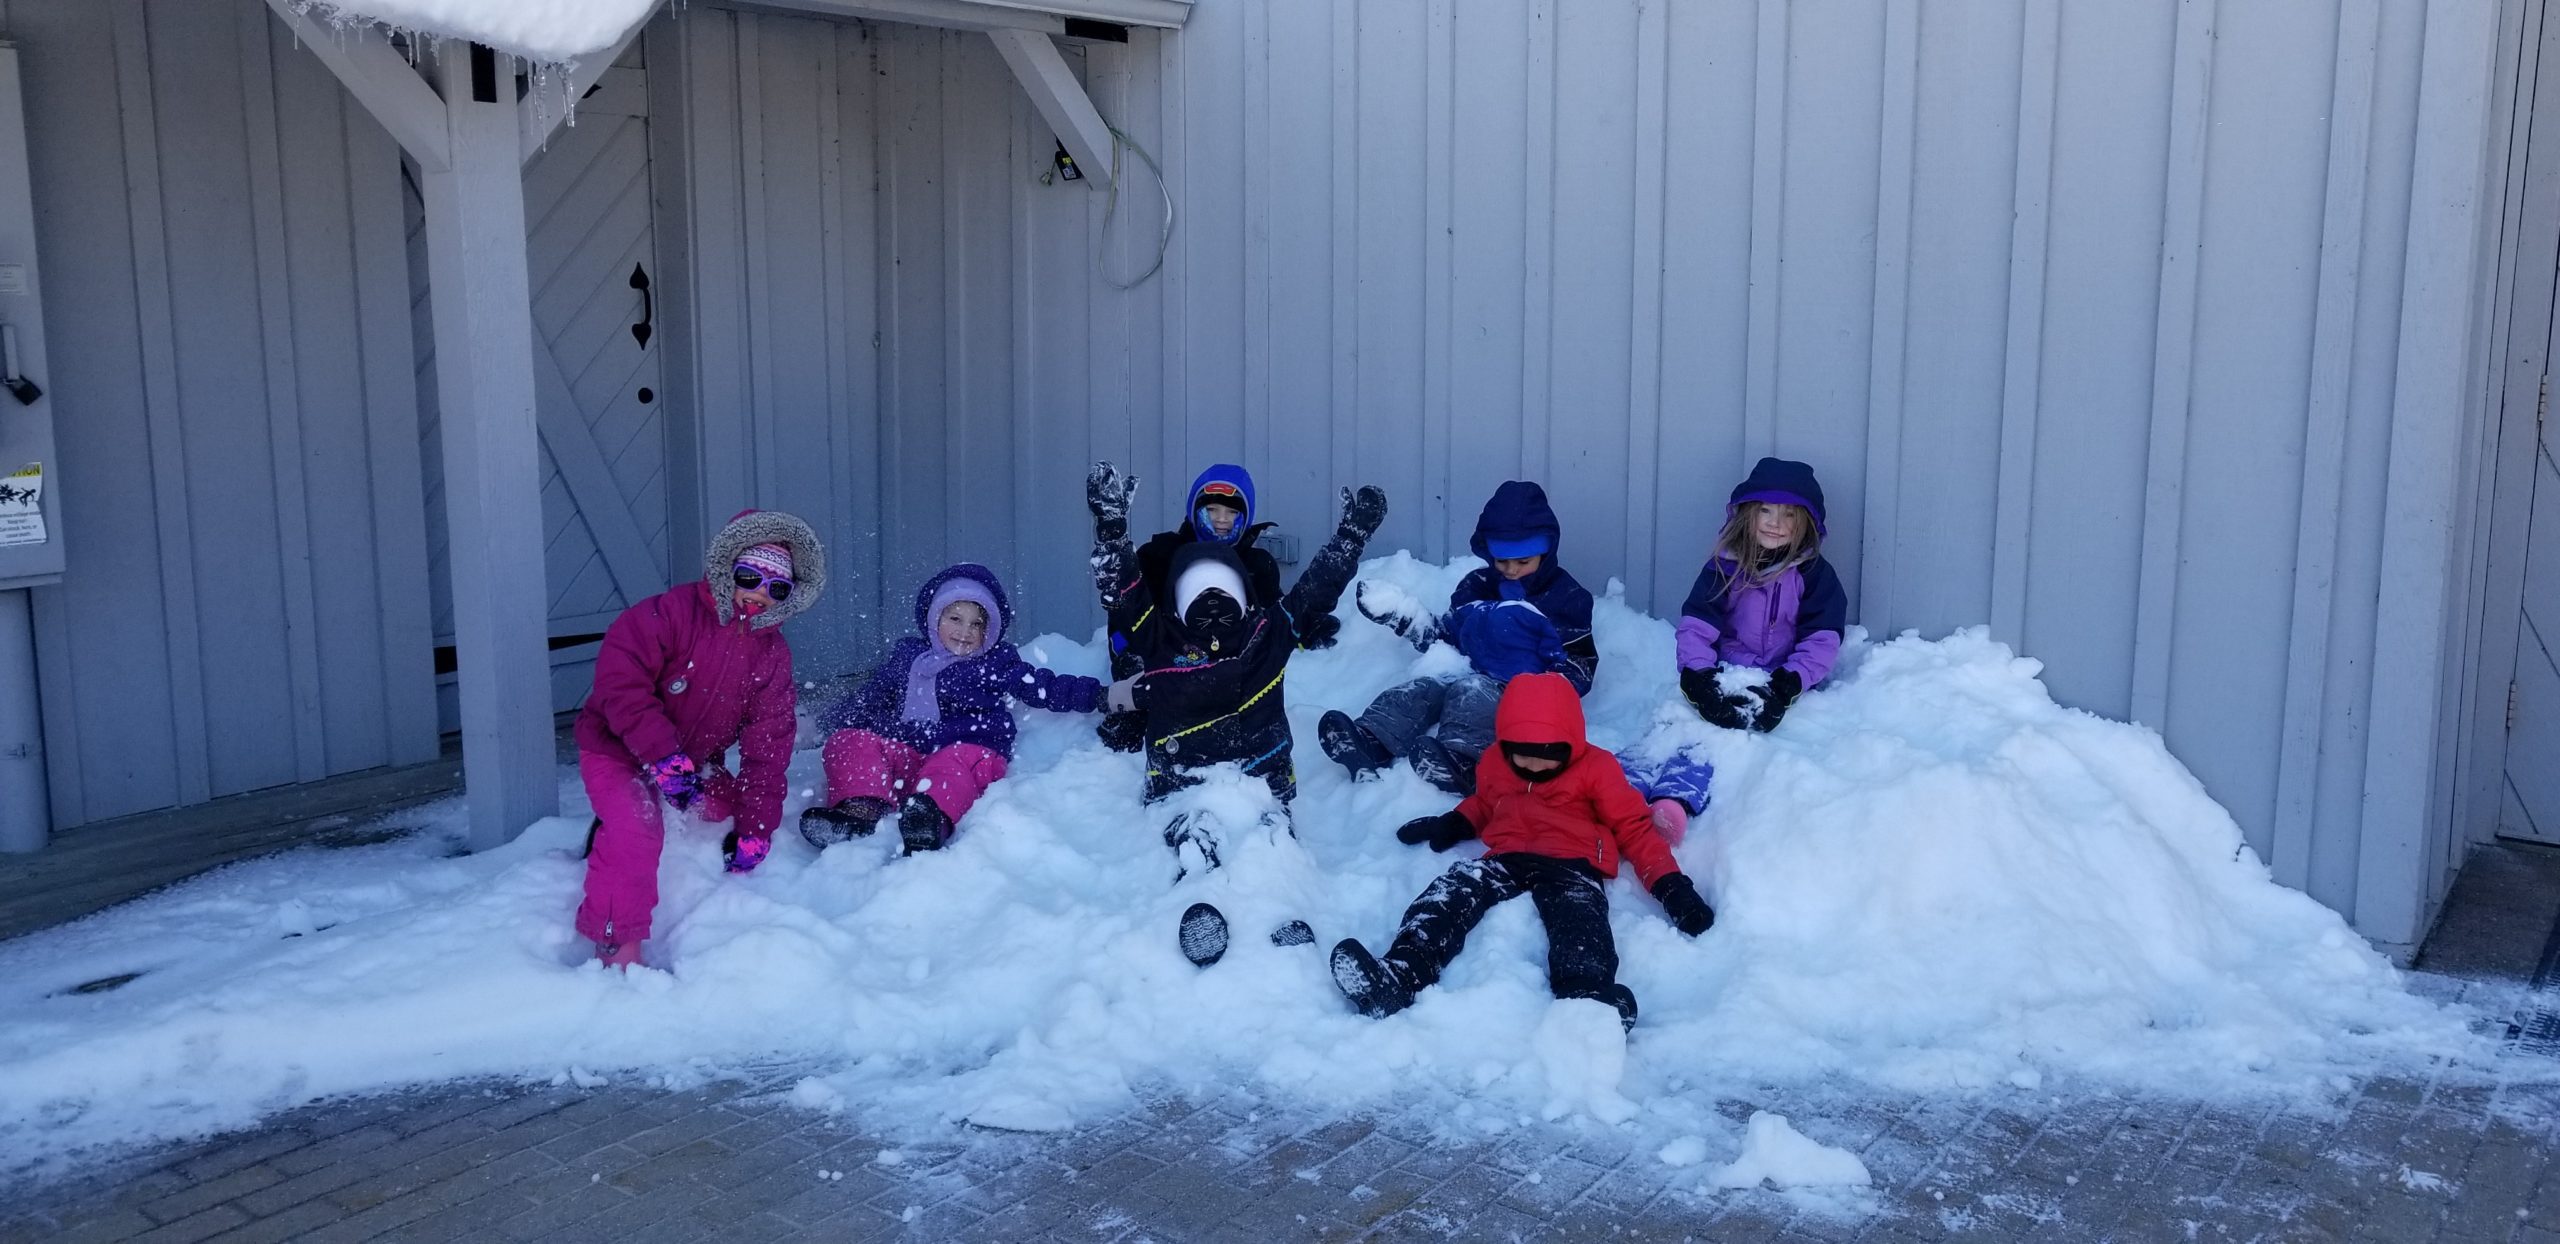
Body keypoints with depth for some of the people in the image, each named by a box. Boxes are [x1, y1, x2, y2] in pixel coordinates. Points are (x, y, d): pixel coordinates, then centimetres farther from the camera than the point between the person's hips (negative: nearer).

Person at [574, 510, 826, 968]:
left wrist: (755, 827, -9)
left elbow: (767, 745, -3)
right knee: (636, 835, -27)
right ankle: (618, 948, -14)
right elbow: (618, 680, -29)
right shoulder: (674, 612, -22)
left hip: (694, 760, 7)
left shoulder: (773, 655, -3)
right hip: (617, 747, -7)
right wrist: (664, 756, -34)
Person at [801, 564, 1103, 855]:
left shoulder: (998, 662, 13)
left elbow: (1047, 689, 7)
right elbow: (870, 696, 33)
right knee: (849, 740, -18)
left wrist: (1098, 694, -4)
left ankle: (933, 815, -71)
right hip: (904, 752, 4)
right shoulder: (908, 654, 22)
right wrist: (823, 722, 29)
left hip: (969, 748, -4)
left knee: (957, 760, -39)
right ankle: (862, 807, -45)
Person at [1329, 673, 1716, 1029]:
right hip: (1505, 861, 3)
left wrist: (1670, 885, -5)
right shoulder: (1495, 762, 16)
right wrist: (1453, 824, 14)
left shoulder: (1597, 767, 4)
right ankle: (1398, 976, -53)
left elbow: (1634, 828, 6)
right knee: (1452, 890, -28)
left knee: (1579, 919, -38)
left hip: (1571, 867, -3)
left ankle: (1586, 997, -70)